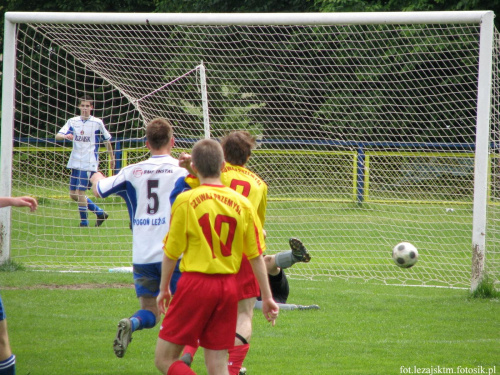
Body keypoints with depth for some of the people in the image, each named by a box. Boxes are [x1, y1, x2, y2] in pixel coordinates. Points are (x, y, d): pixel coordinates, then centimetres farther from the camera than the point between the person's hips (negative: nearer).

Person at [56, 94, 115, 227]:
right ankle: (100, 213, 20)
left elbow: (107, 140, 10)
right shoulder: (72, 122, 5)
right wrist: (65, 136, -29)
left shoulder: (97, 123, -2)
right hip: (75, 162, 5)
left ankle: (84, 221, 1)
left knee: (80, 192, -13)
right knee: (73, 194, 6)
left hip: (89, 164, -5)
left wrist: (112, 157, 18)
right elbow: (58, 135, -6)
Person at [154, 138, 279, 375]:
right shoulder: (242, 204, 2)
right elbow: (256, 256, 4)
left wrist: (164, 288, 11)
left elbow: (171, 253, -3)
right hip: (229, 286, 4)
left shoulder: (186, 201, -8)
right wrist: (267, 297, 11)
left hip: (195, 283, -4)